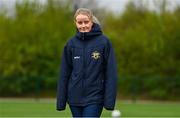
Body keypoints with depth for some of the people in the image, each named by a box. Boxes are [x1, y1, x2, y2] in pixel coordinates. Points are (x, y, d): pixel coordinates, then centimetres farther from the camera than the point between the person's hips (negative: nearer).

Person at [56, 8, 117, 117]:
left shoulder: (103, 42, -6)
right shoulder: (71, 43, 4)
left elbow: (111, 73, -6)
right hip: (75, 98, 4)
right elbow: (64, 74, 7)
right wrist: (61, 101, 4)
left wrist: (110, 100, -11)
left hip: (94, 98, -4)